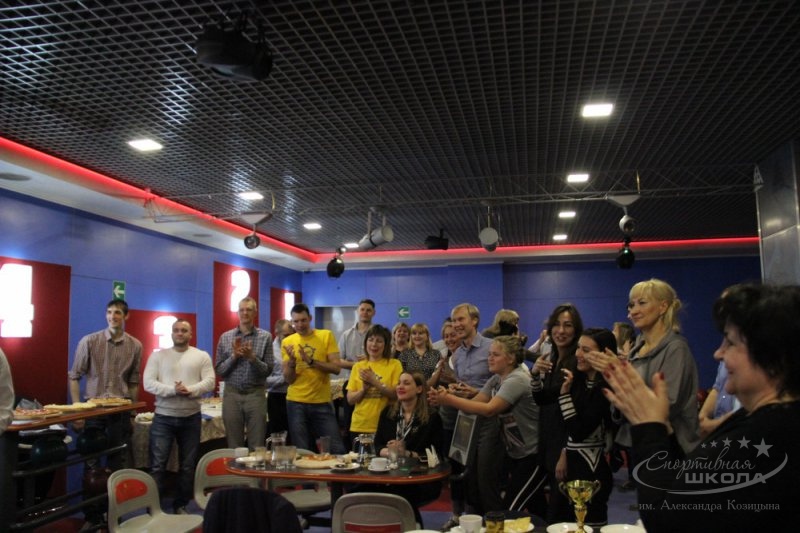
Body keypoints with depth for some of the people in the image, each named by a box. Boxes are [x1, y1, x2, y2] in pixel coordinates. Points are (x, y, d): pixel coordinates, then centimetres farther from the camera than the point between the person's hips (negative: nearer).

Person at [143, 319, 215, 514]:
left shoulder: (202, 356, 3)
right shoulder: (158, 355, 3)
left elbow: (209, 382, -6)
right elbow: (148, 383, -8)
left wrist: (190, 390, -24)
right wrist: (172, 390, -22)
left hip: (191, 417, 1)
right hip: (163, 417, -1)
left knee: (188, 466, 10)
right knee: (157, 465, -1)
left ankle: (180, 505, 23)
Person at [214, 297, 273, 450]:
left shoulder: (265, 336, -1)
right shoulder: (225, 337, 4)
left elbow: (268, 370, -4)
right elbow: (219, 370, 2)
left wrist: (252, 357, -19)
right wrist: (234, 356, -13)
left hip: (256, 395, -1)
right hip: (232, 395, 1)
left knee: (257, 446, 4)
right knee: (234, 446, 9)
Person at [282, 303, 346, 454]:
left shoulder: (326, 336, -1)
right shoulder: (287, 342, 3)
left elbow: (336, 368, -8)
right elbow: (289, 379, 1)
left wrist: (311, 361, -19)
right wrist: (291, 361, -18)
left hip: (322, 402, -1)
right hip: (296, 403, 1)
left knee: (337, 449, 1)